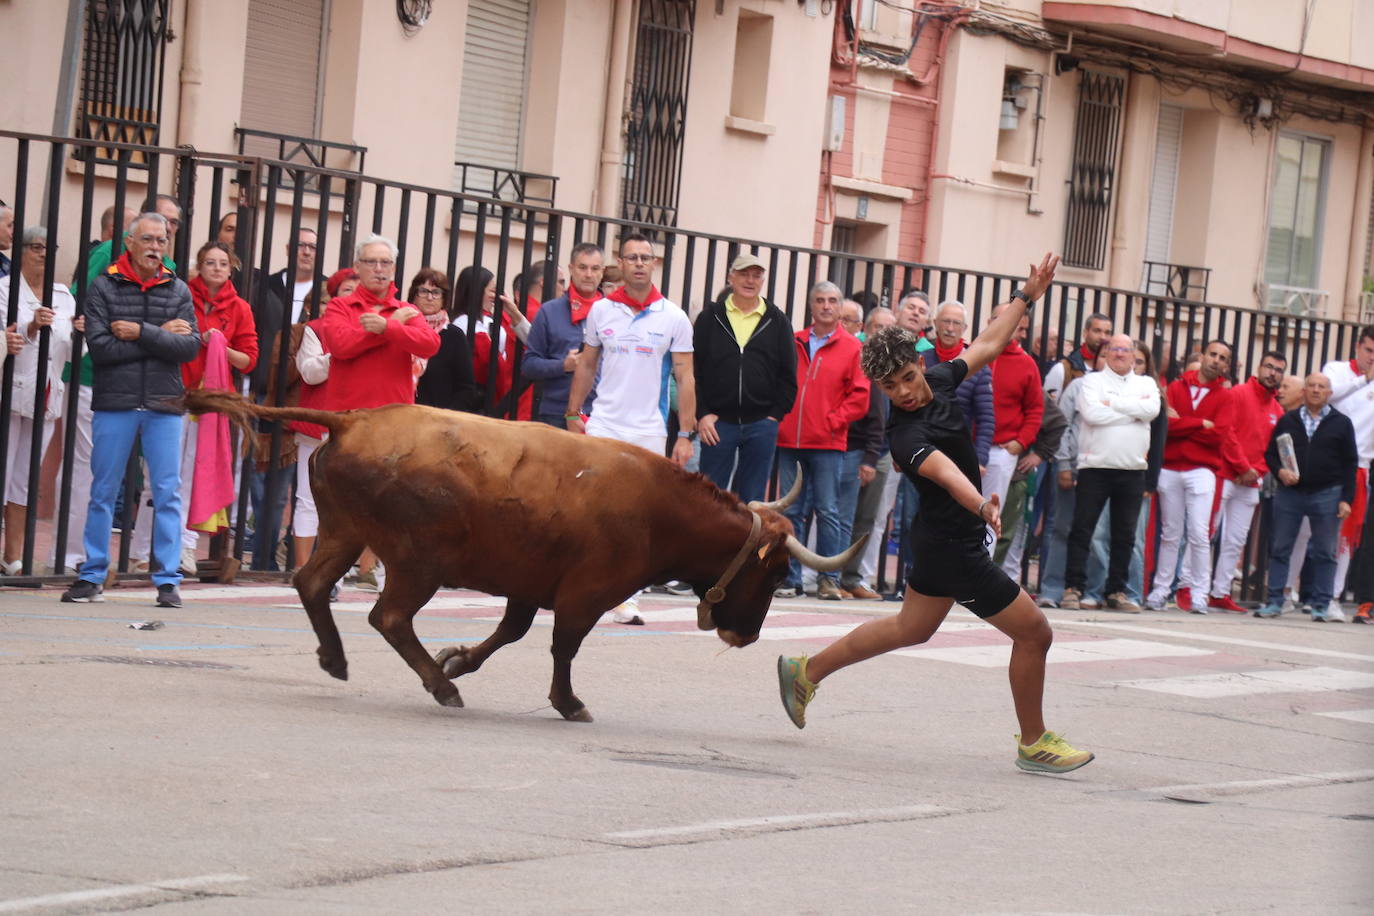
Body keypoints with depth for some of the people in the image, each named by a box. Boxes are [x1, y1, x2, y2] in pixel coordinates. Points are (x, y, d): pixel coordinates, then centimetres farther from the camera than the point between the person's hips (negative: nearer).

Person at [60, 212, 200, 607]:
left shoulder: (178, 291, 7)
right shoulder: (105, 286, 1)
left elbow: (190, 348, -5)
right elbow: (100, 346, -10)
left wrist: (140, 333, -12)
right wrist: (161, 337, -9)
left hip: (164, 404, 1)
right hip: (114, 402, -1)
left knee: (168, 493, -1)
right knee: (103, 491, 4)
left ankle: (167, 579, 3)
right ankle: (92, 577, 11)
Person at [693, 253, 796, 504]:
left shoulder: (777, 322, 8)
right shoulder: (710, 318, 5)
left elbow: (788, 375, 8)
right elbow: (693, 370, 4)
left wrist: (775, 415, -2)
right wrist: (702, 414, -5)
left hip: (761, 425, 1)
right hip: (717, 424, -1)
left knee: (753, 500, 3)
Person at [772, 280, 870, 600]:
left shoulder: (852, 348, 2)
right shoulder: (793, 343, 10)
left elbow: (859, 396, -1)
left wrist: (833, 421, -8)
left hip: (828, 444, -3)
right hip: (789, 441, 3)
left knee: (828, 512, -2)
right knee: (791, 512, 5)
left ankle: (828, 579, 3)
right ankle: (791, 579, 9)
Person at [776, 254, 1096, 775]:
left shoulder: (939, 380, -3)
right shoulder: (906, 434, -29)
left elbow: (986, 345, 13)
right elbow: (943, 470, -49)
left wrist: (1027, 296, 16)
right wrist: (981, 504, -66)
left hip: (941, 538, 10)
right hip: (954, 546, -10)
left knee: (911, 629, 25)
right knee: (1035, 633, -1)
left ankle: (807, 671, 34)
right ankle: (1033, 744, 14)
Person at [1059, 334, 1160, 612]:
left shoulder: (1146, 384, 13)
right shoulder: (1092, 381, 4)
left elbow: (1152, 409, -8)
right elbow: (1092, 413, -14)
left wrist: (1113, 404, -10)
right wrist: (1132, 414, -7)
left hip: (1132, 471, 3)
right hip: (1095, 466, -3)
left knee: (1125, 535, 6)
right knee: (1082, 529, -5)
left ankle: (1117, 591, 13)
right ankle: (1072, 589, -3)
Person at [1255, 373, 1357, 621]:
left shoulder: (1341, 423, 6)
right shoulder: (1287, 421, 10)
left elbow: (1350, 463, 4)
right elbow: (1270, 453, 11)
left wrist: (1346, 499, -4)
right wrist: (1279, 470, -10)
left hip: (1326, 495, -1)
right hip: (1289, 492, 1)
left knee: (1325, 553, 0)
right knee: (1280, 549, 1)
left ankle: (1322, 606, 4)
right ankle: (1274, 603, 6)